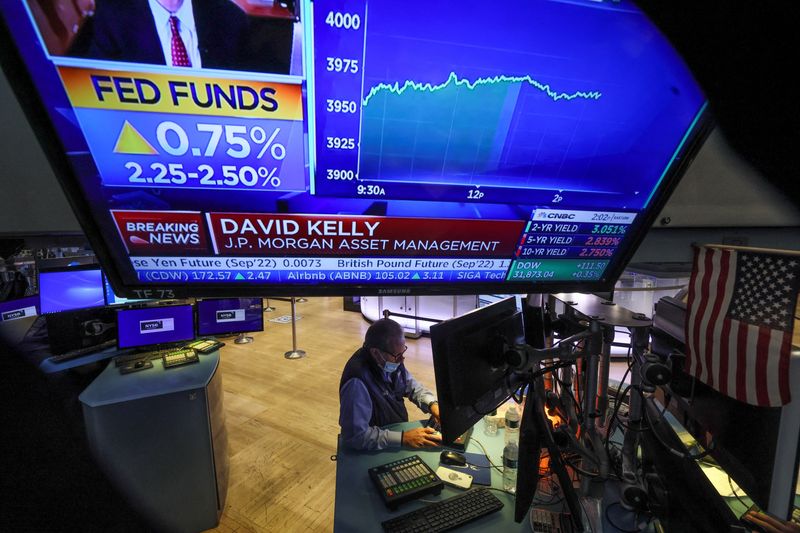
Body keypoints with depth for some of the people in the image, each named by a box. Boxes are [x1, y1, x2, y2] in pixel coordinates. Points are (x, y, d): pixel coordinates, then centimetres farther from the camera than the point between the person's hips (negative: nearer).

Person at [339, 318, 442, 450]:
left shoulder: (391, 359, -11)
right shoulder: (356, 382, -32)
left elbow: (411, 386, 6)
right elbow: (355, 435, -30)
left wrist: (432, 404, -11)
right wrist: (403, 438, -30)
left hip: (400, 429, 7)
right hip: (378, 451, -6)